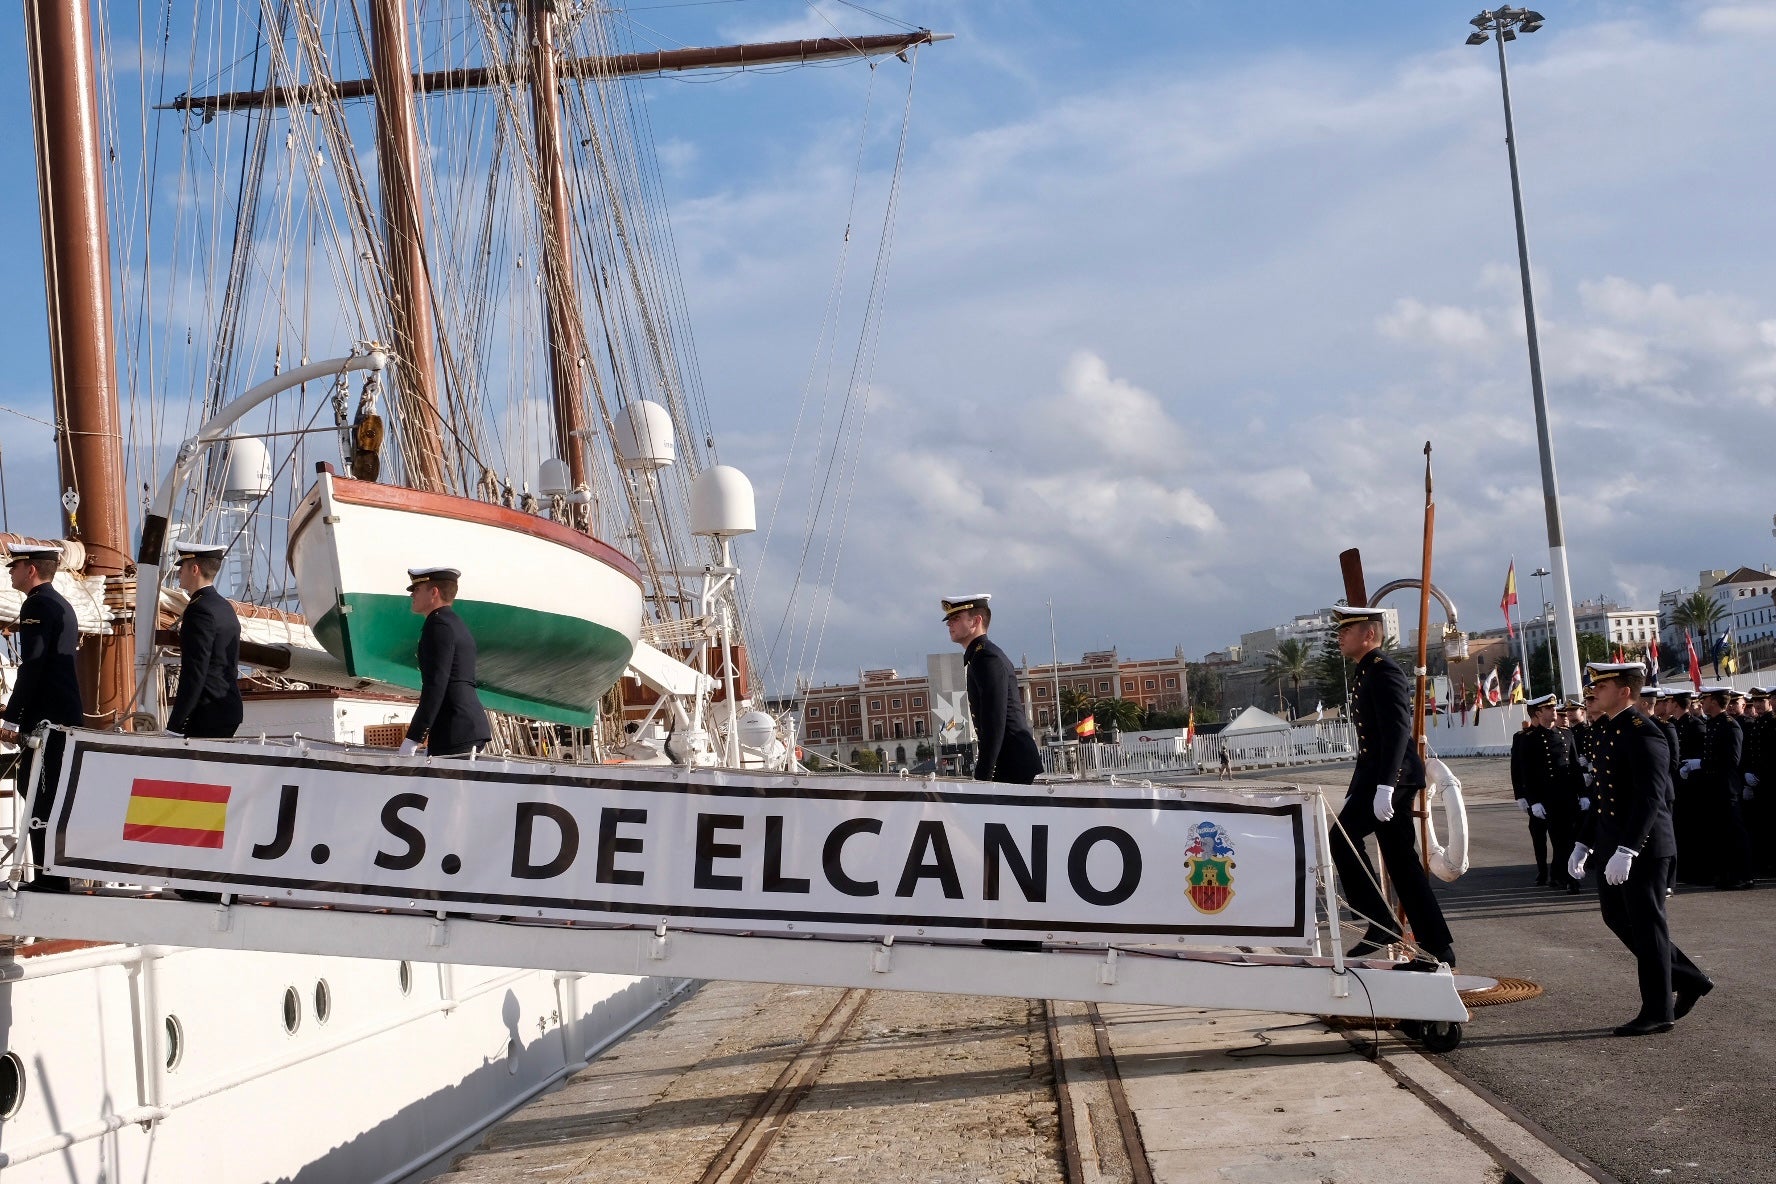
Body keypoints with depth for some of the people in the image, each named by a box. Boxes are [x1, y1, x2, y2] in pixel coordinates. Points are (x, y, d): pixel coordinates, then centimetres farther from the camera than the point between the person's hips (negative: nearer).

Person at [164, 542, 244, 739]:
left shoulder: (200, 610, -14)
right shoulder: (225, 607, 16)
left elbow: (194, 673, -19)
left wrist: (174, 725, -18)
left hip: (208, 714, -9)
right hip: (228, 710, 9)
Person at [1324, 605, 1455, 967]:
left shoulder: (1384, 671, -12)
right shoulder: (1364, 673, 18)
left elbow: (1398, 729, -23)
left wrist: (1384, 786, -29)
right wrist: (1358, 789, 24)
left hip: (1391, 774, -10)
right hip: (1375, 774, 10)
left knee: (1342, 838, -13)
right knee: (1401, 859, 9)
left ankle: (1380, 924, -9)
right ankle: (1437, 946, 11)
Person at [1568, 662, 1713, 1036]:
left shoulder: (1642, 733, -18)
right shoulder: (1606, 729, 11)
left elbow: (1650, 797, -24)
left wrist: (1626, 850, -29)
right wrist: (1585, 844, 18)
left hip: (1643, 847, -10)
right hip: (1614, 846, 10)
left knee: (1646, 924, 0)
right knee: (1615, 915, 15)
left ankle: (1658, 1011, 11)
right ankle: (1688, 979, 27)